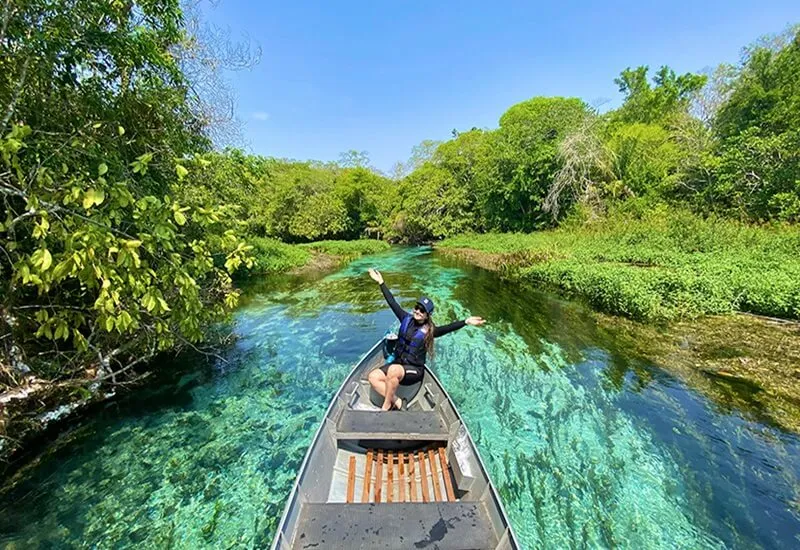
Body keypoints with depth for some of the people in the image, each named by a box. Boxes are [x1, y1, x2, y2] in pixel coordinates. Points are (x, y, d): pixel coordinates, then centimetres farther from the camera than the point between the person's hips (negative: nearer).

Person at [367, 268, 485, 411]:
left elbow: (447, 328, -26)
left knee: (393, 370, -36)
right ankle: (397, 402, -11)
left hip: (414, 370, -5)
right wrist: (381, 282, 6)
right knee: (373, 376, -15)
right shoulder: (406, 319, 2)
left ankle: (386, 407, -17)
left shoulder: (429, 330, -10)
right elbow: (392, 302, 5)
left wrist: (466, 321, -42)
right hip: (397, 364, 6)